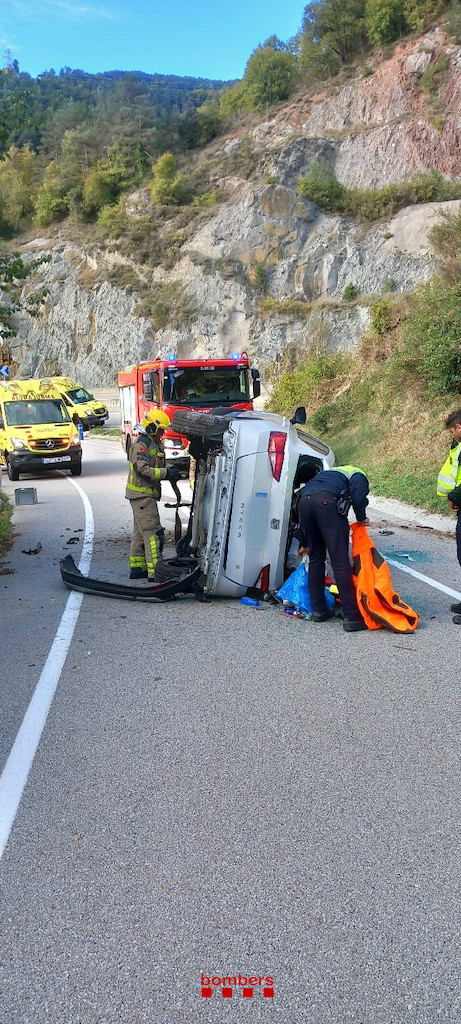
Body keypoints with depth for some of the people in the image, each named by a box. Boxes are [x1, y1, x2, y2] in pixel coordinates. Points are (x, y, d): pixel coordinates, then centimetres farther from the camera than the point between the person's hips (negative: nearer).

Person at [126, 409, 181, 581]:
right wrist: (166, 473, -26)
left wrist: (170, 471, 0)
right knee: (152, 532, -12)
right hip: (141, 494, -11)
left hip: (147, 494, 11)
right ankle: (155, 573, -12)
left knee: (141, 532, 15)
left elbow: (156, 468, 20)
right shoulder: (141, 444, -15)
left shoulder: (156, 444, 16)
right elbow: (143, 469, -25)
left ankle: (137, 568, 24)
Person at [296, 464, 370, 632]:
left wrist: (303, 543, 48)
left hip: (303, 500, 6)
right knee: (340, 561, -3)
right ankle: (352, 618, -2)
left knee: (315, 558, 19)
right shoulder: (358, 475, 27)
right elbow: (358, 495, 0)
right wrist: (362, 518, 16)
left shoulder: (325, 474, 44)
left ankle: (319, 610, 25)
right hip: (327, 501, -6)